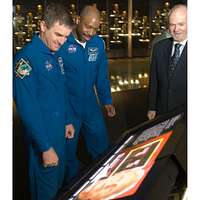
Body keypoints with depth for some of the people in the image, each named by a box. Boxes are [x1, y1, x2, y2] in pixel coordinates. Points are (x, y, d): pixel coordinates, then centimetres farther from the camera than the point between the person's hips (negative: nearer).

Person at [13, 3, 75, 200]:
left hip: (60, 131, 8)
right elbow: (28, 109, -24)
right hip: (42, 137, -8)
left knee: (58, 179, 22)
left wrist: (68, 121, 16)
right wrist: (45, 147, -23)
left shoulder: (55, 55, 6)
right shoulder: (26, 58, -22)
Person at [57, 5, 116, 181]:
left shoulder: (99, 43, -2)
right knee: (68, 149, 13)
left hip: (91, 105, 4)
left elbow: (102, 75, 8)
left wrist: (107, 100, 7)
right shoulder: (62, 43, -18)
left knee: (101, 146, 16)